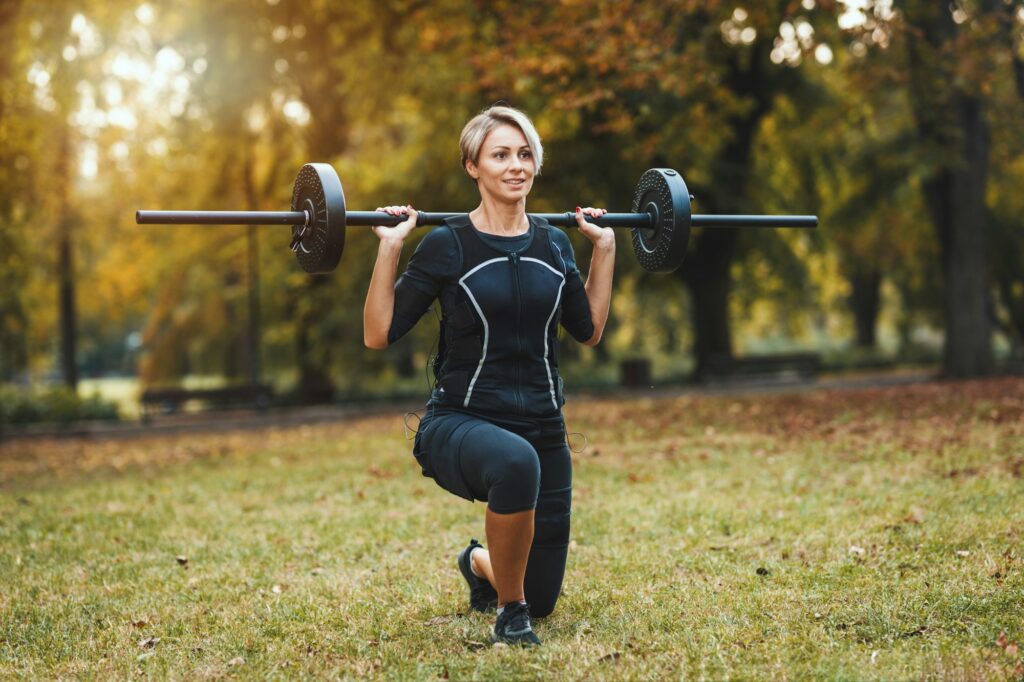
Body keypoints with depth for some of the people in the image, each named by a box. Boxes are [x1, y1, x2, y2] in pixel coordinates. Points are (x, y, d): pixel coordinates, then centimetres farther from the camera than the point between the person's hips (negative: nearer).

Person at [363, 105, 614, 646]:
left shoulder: (553, 245, 4)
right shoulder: (447, 246, -9)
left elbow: (589, 330, 15)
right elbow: (378, 335, -10)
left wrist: (605, 247, 12)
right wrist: (389, 248, -18)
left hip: (541, 428, 5)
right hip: (460, 423, -5)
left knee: (540, 598, 11)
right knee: (516, 462, -43)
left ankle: (480, 563, 49)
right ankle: (509, 613, -18)